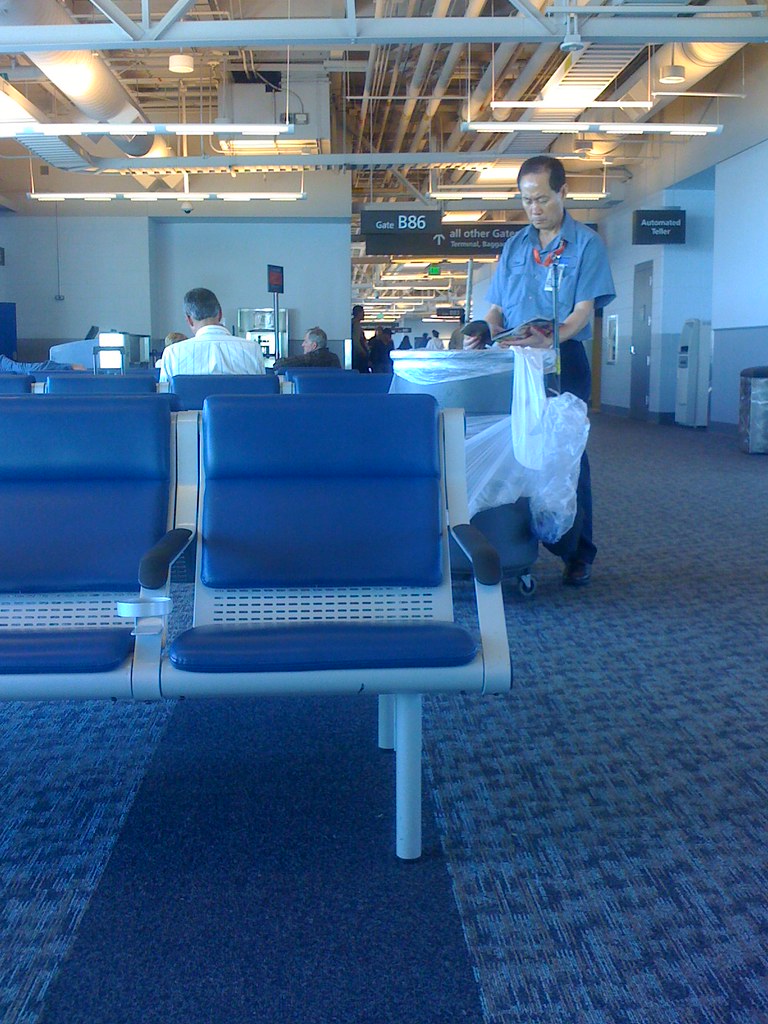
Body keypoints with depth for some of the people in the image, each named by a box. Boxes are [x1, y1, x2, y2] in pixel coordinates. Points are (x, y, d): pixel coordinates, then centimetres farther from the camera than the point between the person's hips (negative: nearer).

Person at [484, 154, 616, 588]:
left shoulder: (586, 244, 1)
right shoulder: (514, 247, 16)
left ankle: (579, 553, 5)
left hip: (563, 360, -4)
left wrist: (549, 339, -28)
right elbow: (496, 308, 15)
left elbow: (584, 310, -9)